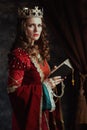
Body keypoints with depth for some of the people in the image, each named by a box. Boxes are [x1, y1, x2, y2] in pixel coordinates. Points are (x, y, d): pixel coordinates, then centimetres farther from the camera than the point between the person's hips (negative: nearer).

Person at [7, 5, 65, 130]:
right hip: (29, 111, -8)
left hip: (44, 109, 8)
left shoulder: (39, 50, 6)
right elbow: (14, 90, -22)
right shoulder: (19, 54, -19)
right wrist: (43, 86, -21)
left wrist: (50, 82, 0)